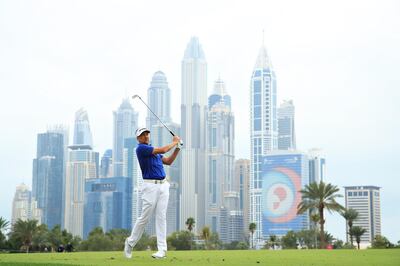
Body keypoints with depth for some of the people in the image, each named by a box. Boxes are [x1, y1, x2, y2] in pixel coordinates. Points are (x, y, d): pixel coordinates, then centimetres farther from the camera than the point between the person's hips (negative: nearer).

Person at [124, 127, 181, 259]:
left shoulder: (154, 150, 19)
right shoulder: (141, 148, -8)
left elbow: (169, 161, 20)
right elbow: (163, 150, -14)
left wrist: (177, 148, 9)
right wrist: (174, 142, 2)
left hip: (163, 185, 7)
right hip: (150, 186, -7)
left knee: (161, 217, 0)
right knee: (144, 217, -3)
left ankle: (162, 249, -3)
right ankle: (130, 242, 18)